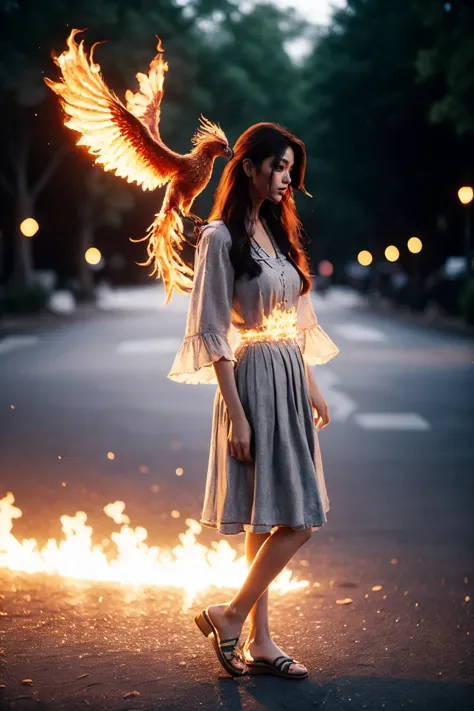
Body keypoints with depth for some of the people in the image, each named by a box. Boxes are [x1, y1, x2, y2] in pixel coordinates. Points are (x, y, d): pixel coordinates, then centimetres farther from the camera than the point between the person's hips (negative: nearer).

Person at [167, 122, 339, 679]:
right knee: (297, 519, -9)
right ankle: (231, 616, 6)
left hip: (290, 379, 8)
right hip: (254, 381, -8)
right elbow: (213, 333, -14)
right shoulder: (221, 237, -10)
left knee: (267, 518, 9)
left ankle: (259, 642, 15)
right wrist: (235, 413, -17)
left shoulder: (276, 231, 14)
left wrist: (312, 388, 16)